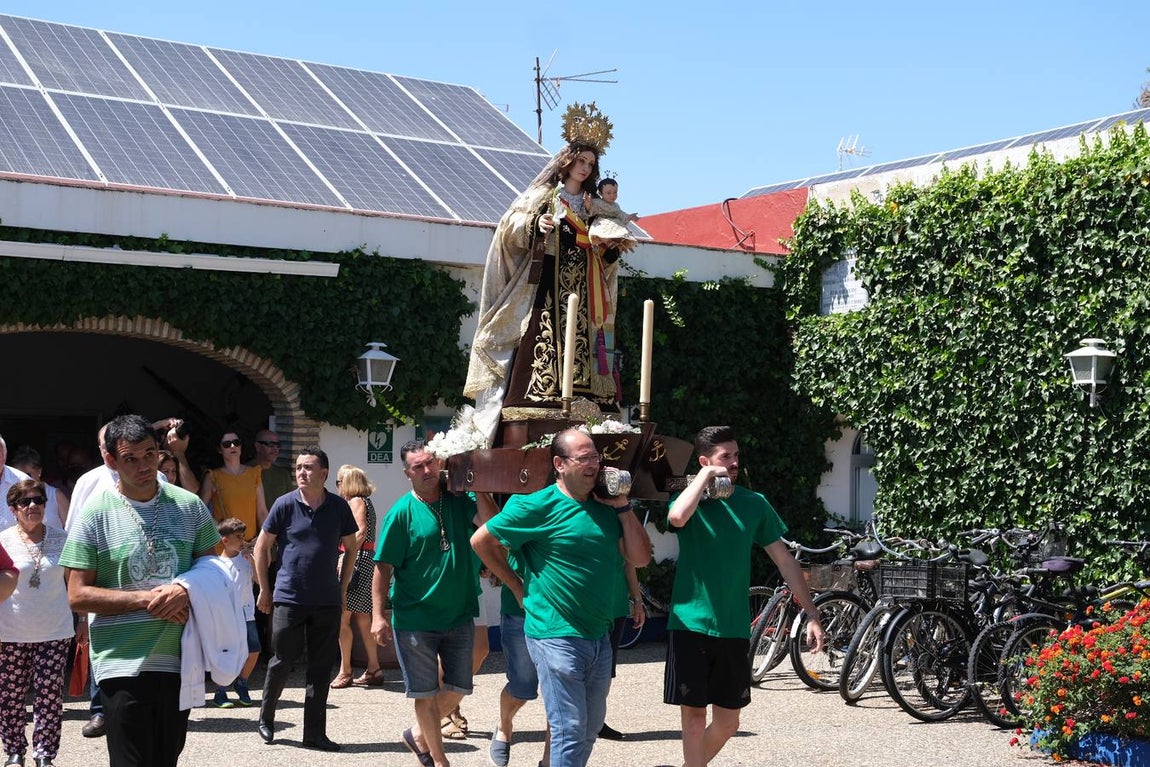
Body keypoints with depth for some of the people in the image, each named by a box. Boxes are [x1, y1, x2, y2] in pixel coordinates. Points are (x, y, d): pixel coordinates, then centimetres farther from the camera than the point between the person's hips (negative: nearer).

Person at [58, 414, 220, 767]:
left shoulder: (189, 506, 5)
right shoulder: (94, 514, -4)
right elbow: (78, 595, -6)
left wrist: (186, 590, -9)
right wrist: (145, 598, -15)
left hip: (179, 658, 4)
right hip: (123, 663, -3)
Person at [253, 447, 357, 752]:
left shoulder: (339, 507, 1)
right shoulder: (285, 504, -4)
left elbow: (350, 548, 13)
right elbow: (262, 546, 4)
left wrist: (342, 589, 9)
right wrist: (265, 590, 4)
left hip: (328, 601, 2)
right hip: (289, 598, -2)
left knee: (321, 667, 5)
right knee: (282, 661, 4)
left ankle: (315, 733, 13)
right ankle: (266, 718, 27)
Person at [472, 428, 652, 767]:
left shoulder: (606, 506, 7)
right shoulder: (538, 506, -11)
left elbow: (640, 558, 4)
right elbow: (481, 540, -4)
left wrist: (623, 507, -3)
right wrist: (517, 585, 0)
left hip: (599, 636, 7)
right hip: (557, 635, -7)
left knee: (591, 728, 17)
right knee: (570, 732, -5)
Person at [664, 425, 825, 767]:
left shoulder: (754, 503, 5)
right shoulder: (691, 499, -3)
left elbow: (784, 561, 8)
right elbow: (677, 517, -29)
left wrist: (811, 614, 5)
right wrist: (706, 475, -16)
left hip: (734, 630, 3)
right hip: (691, 624, -3)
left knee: (727, 723, 10)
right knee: (694, 715, 0)